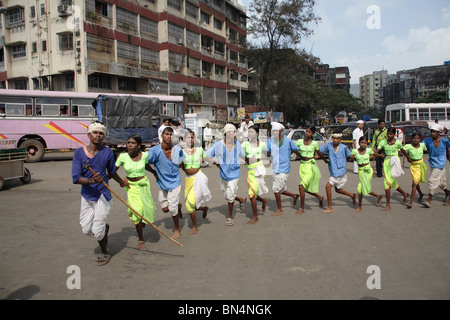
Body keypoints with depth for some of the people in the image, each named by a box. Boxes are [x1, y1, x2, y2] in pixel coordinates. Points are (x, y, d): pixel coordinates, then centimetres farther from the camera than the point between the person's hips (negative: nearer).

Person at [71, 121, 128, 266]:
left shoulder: (107, 152, -4)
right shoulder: (79, 152, -7)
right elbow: (76, 178, -14)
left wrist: (122, 182, 29)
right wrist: (91, 180, -31)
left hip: (102, 195, -2)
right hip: (86, 196, 2)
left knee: (98, 230, -6)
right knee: (86, 230, 7)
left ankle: (104, 253, 23)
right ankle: (105, 227, 41)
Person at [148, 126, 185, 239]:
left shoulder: (178, 150, -11)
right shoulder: (155, 150, -17)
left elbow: (182, 161, 13)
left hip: (174, 182, -1)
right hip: (162, 183, 2)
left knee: (172, 208, -1)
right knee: (165, 208, 11)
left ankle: (177, 229, 24)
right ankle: (178, 206, 46)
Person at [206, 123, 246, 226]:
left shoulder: (237, 143, -2)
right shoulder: (218, 145, -13)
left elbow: (243, 155, 13)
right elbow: (206, 156, -9)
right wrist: (216, 163, -8)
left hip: (234, 173, 0)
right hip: (223, 173, 0)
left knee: (230, 195, -4)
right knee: (226, 196, 12)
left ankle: (229, 217, 16)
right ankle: (241, 199, 42)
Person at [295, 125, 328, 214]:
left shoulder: (314, 143, -3)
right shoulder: (300, 141, 4)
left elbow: (320, 154, 12)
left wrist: (326, 161, 23)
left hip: (311, 166, -4)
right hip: (302, 165, 5)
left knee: (301, 187, -13)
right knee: (306, 188, 12)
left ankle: (302, 208, 0)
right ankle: (319, 197, 39)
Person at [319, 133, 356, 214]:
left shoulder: (344, 147, -7)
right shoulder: (328, 146, -1)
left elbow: (350, 156, 8)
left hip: (341, 171, -5)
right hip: (333, 172, 5)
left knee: (328, 187, -11)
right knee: (337, 190, 18)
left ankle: (330, 207, 1)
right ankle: (352, 195, 42)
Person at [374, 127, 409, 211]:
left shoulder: (398, 143, -5)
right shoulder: (383, 142, 0)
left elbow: (403, 151, 14)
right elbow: (375, 153, -3)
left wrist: (408, 157, 29)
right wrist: (380, 155, -23)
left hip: (395, 162, -4)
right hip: (386, 162, 4)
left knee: (388, 183, -11)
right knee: (393, 183, 14)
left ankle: (388, 205, -5)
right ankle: (405, 194, 42)